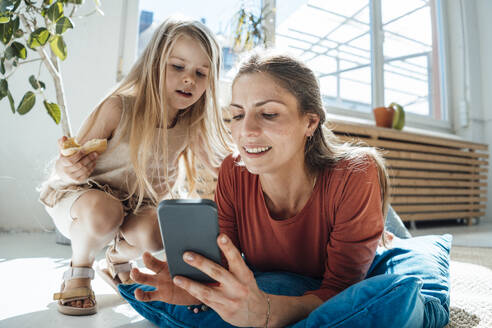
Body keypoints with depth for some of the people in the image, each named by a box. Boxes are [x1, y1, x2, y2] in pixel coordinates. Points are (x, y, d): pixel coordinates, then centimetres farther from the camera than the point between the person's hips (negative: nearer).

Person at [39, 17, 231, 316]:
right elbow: (68, 166, -18)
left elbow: (221, 167, 0)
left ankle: (120, 257, 13)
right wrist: (68, 169, -42)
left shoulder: (192, 125, -11)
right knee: (104, 211, -36)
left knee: (154, 234, -27)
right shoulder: (119, 108, -23)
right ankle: (78, 272, 0)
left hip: (136, 204, 3)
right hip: (77, 194, -3)